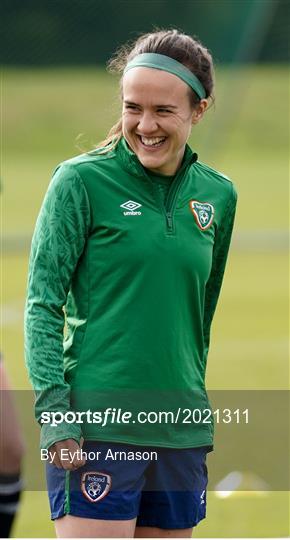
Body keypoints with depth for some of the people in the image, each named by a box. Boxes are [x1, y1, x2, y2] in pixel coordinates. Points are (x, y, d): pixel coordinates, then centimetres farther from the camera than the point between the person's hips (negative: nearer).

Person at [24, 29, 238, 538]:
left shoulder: (217, 195, 10)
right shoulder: (82, 180, -4)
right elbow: (42, 302, -6)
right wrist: (56, 415, -14)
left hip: (181, 433, 5)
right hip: (96, 427, -5)